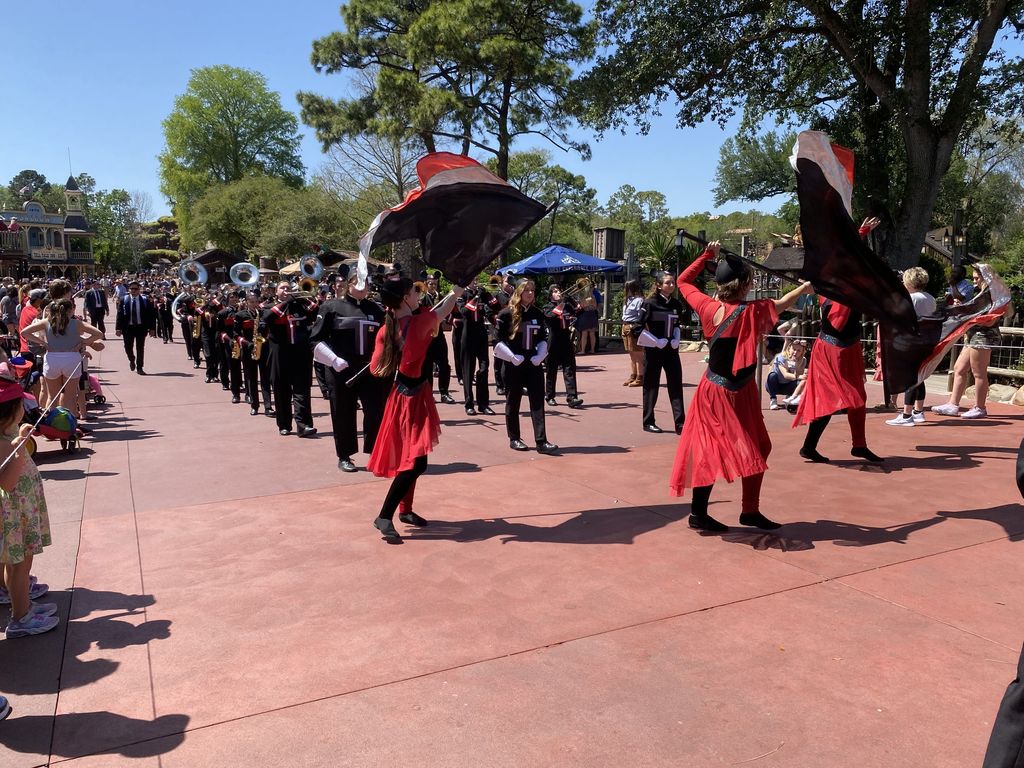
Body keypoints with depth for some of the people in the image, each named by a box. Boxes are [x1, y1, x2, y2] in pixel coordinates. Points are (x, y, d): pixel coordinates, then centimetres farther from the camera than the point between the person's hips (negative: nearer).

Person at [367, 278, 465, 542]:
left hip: (402, 395, 8)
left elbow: (376, 369, 1)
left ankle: (405, 510, 29)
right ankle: (385, 516, -6)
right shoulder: (420, 322, -19)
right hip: (414, 398, -8)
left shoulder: (386, 330, -1)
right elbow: (444, 310, 2)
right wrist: (456, 291, 21)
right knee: (416, 461, -5)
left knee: (410, 457, 19)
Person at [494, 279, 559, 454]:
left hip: (534, 364, 4)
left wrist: (540, 356, -2)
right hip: (514, 365, -3)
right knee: (513, 402, 7)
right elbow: (498, 339, -7)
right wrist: (512, 357, -15)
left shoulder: (538, 314, 7)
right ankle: (514, 439, 19)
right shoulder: (507, 314, -6)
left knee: (538, 401, -3)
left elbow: (543, 338, 13)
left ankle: (541, 441, -4)